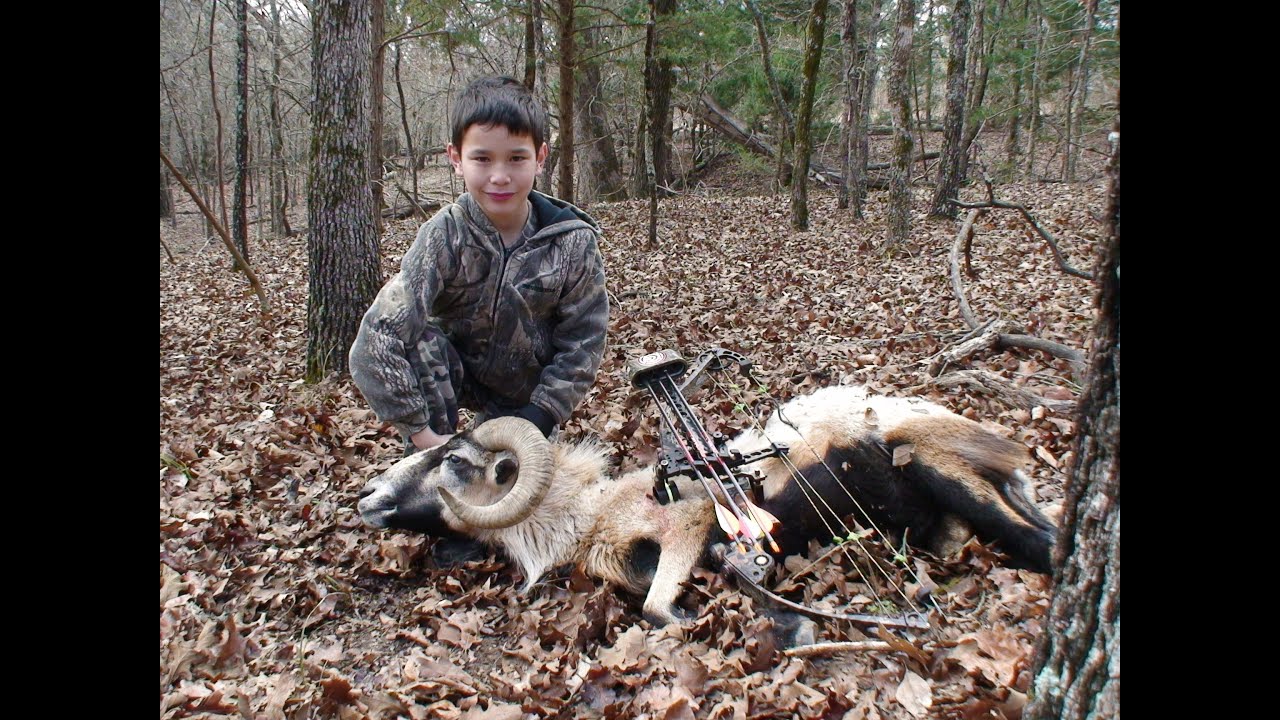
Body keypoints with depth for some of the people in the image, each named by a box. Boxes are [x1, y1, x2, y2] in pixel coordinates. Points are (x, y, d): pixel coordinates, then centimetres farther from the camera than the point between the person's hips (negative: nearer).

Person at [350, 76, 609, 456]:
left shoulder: (574, 241, -22)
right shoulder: (446, 235, -26)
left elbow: (581, 344, -14)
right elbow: (378, 340, -33)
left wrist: (534, 422, -20)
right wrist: (421, 432, -35)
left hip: (529, 395, 2)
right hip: (460, 377, -1)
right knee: (417, 343, -30)